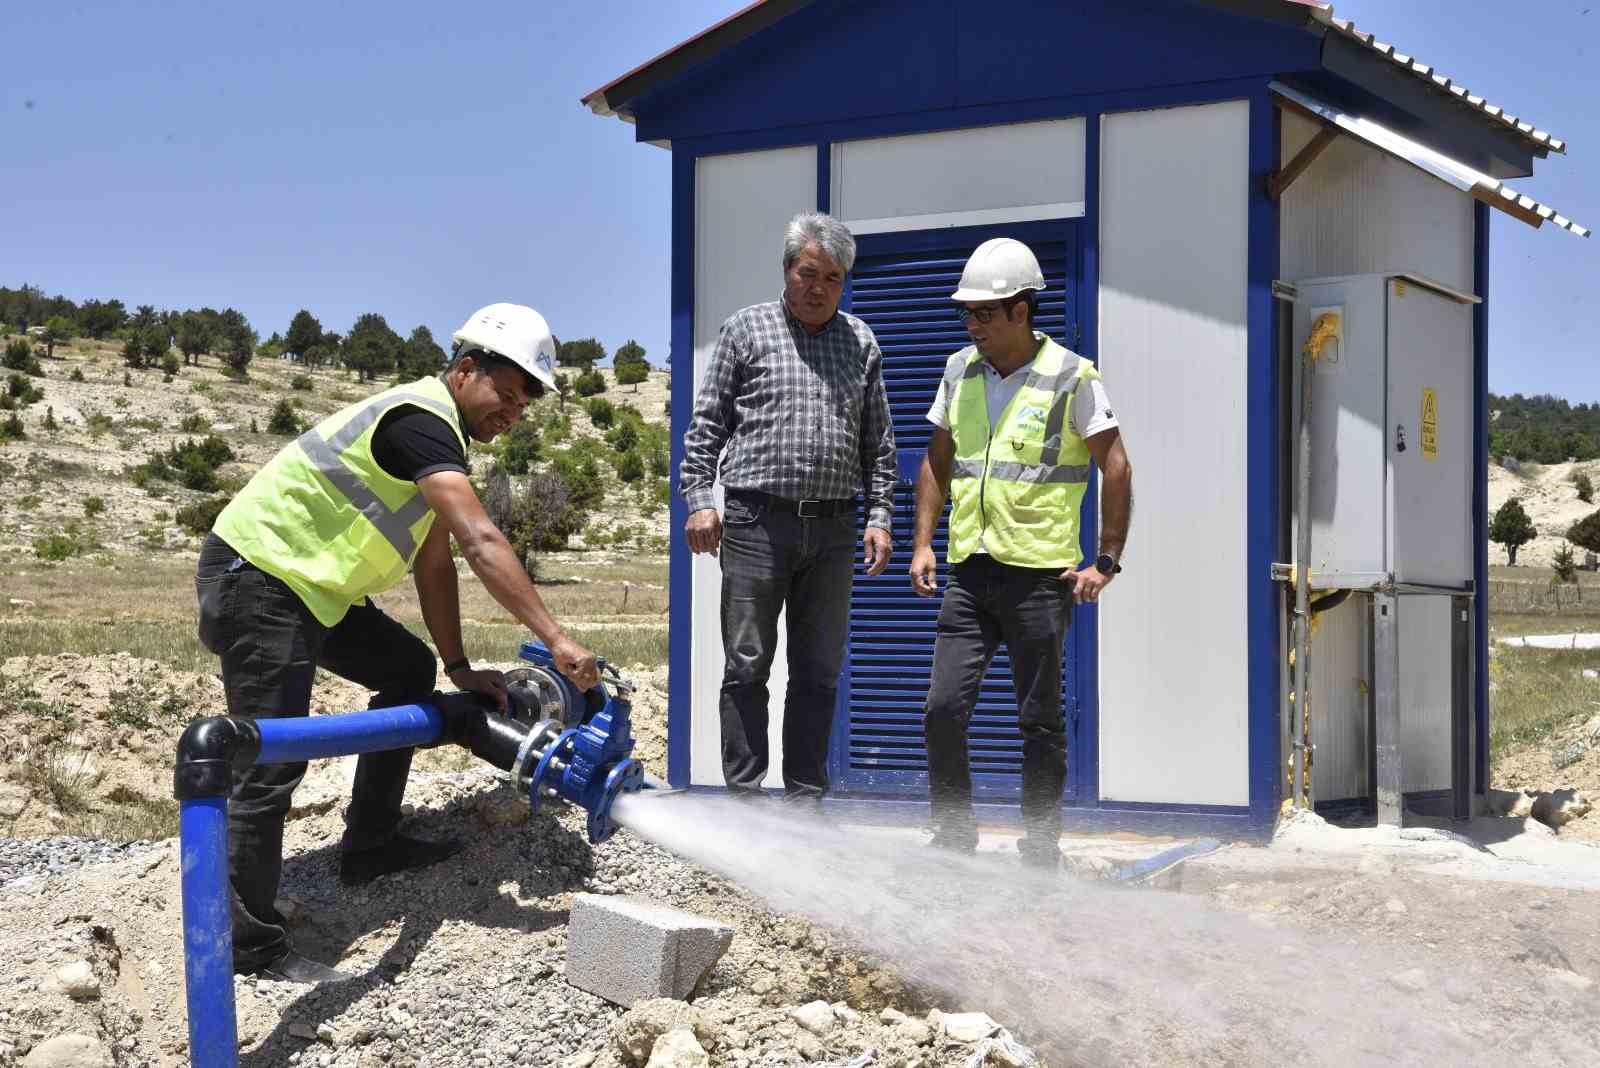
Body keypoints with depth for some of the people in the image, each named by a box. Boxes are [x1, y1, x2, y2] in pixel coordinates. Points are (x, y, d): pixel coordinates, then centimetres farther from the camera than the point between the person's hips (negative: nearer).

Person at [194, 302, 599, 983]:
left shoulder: (439, 438, 13)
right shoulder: (421, 420, -20)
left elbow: (433, 565, 15)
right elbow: (482, 544, -30)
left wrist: (459, 667, 10)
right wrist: (556, 640, -33)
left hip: (309, 585, 11)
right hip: (255, 575, -11)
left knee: (410, 670, 19)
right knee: (273, 762, -11)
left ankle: (369, 846, 24)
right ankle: (250, 943, -3)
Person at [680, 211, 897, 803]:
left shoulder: (860, 342, 13)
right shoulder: (746, 329, 4)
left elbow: (878, 442, 16)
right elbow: (706, 422, 3)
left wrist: (879, 515, 7)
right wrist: (699, 499, -5)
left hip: (833, 528, 3)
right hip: (756, 521, -3)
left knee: (819, 673, 7)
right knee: (746, 667, -1)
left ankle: (805, 801, 15)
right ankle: (745, 797, 4)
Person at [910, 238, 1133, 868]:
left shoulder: (1071, 378, -6)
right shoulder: (960, 371, 10)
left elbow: (1117, 469, -3)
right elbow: (937, 463, 18)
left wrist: (1106, 563, -6)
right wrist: (923, 544, 9)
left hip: (1040, 574, -4)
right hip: (969, 573, 5)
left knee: (1039, 721, 4)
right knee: (943, 710, -1)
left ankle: (1041, 851, 16)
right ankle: (954, 839, 13)